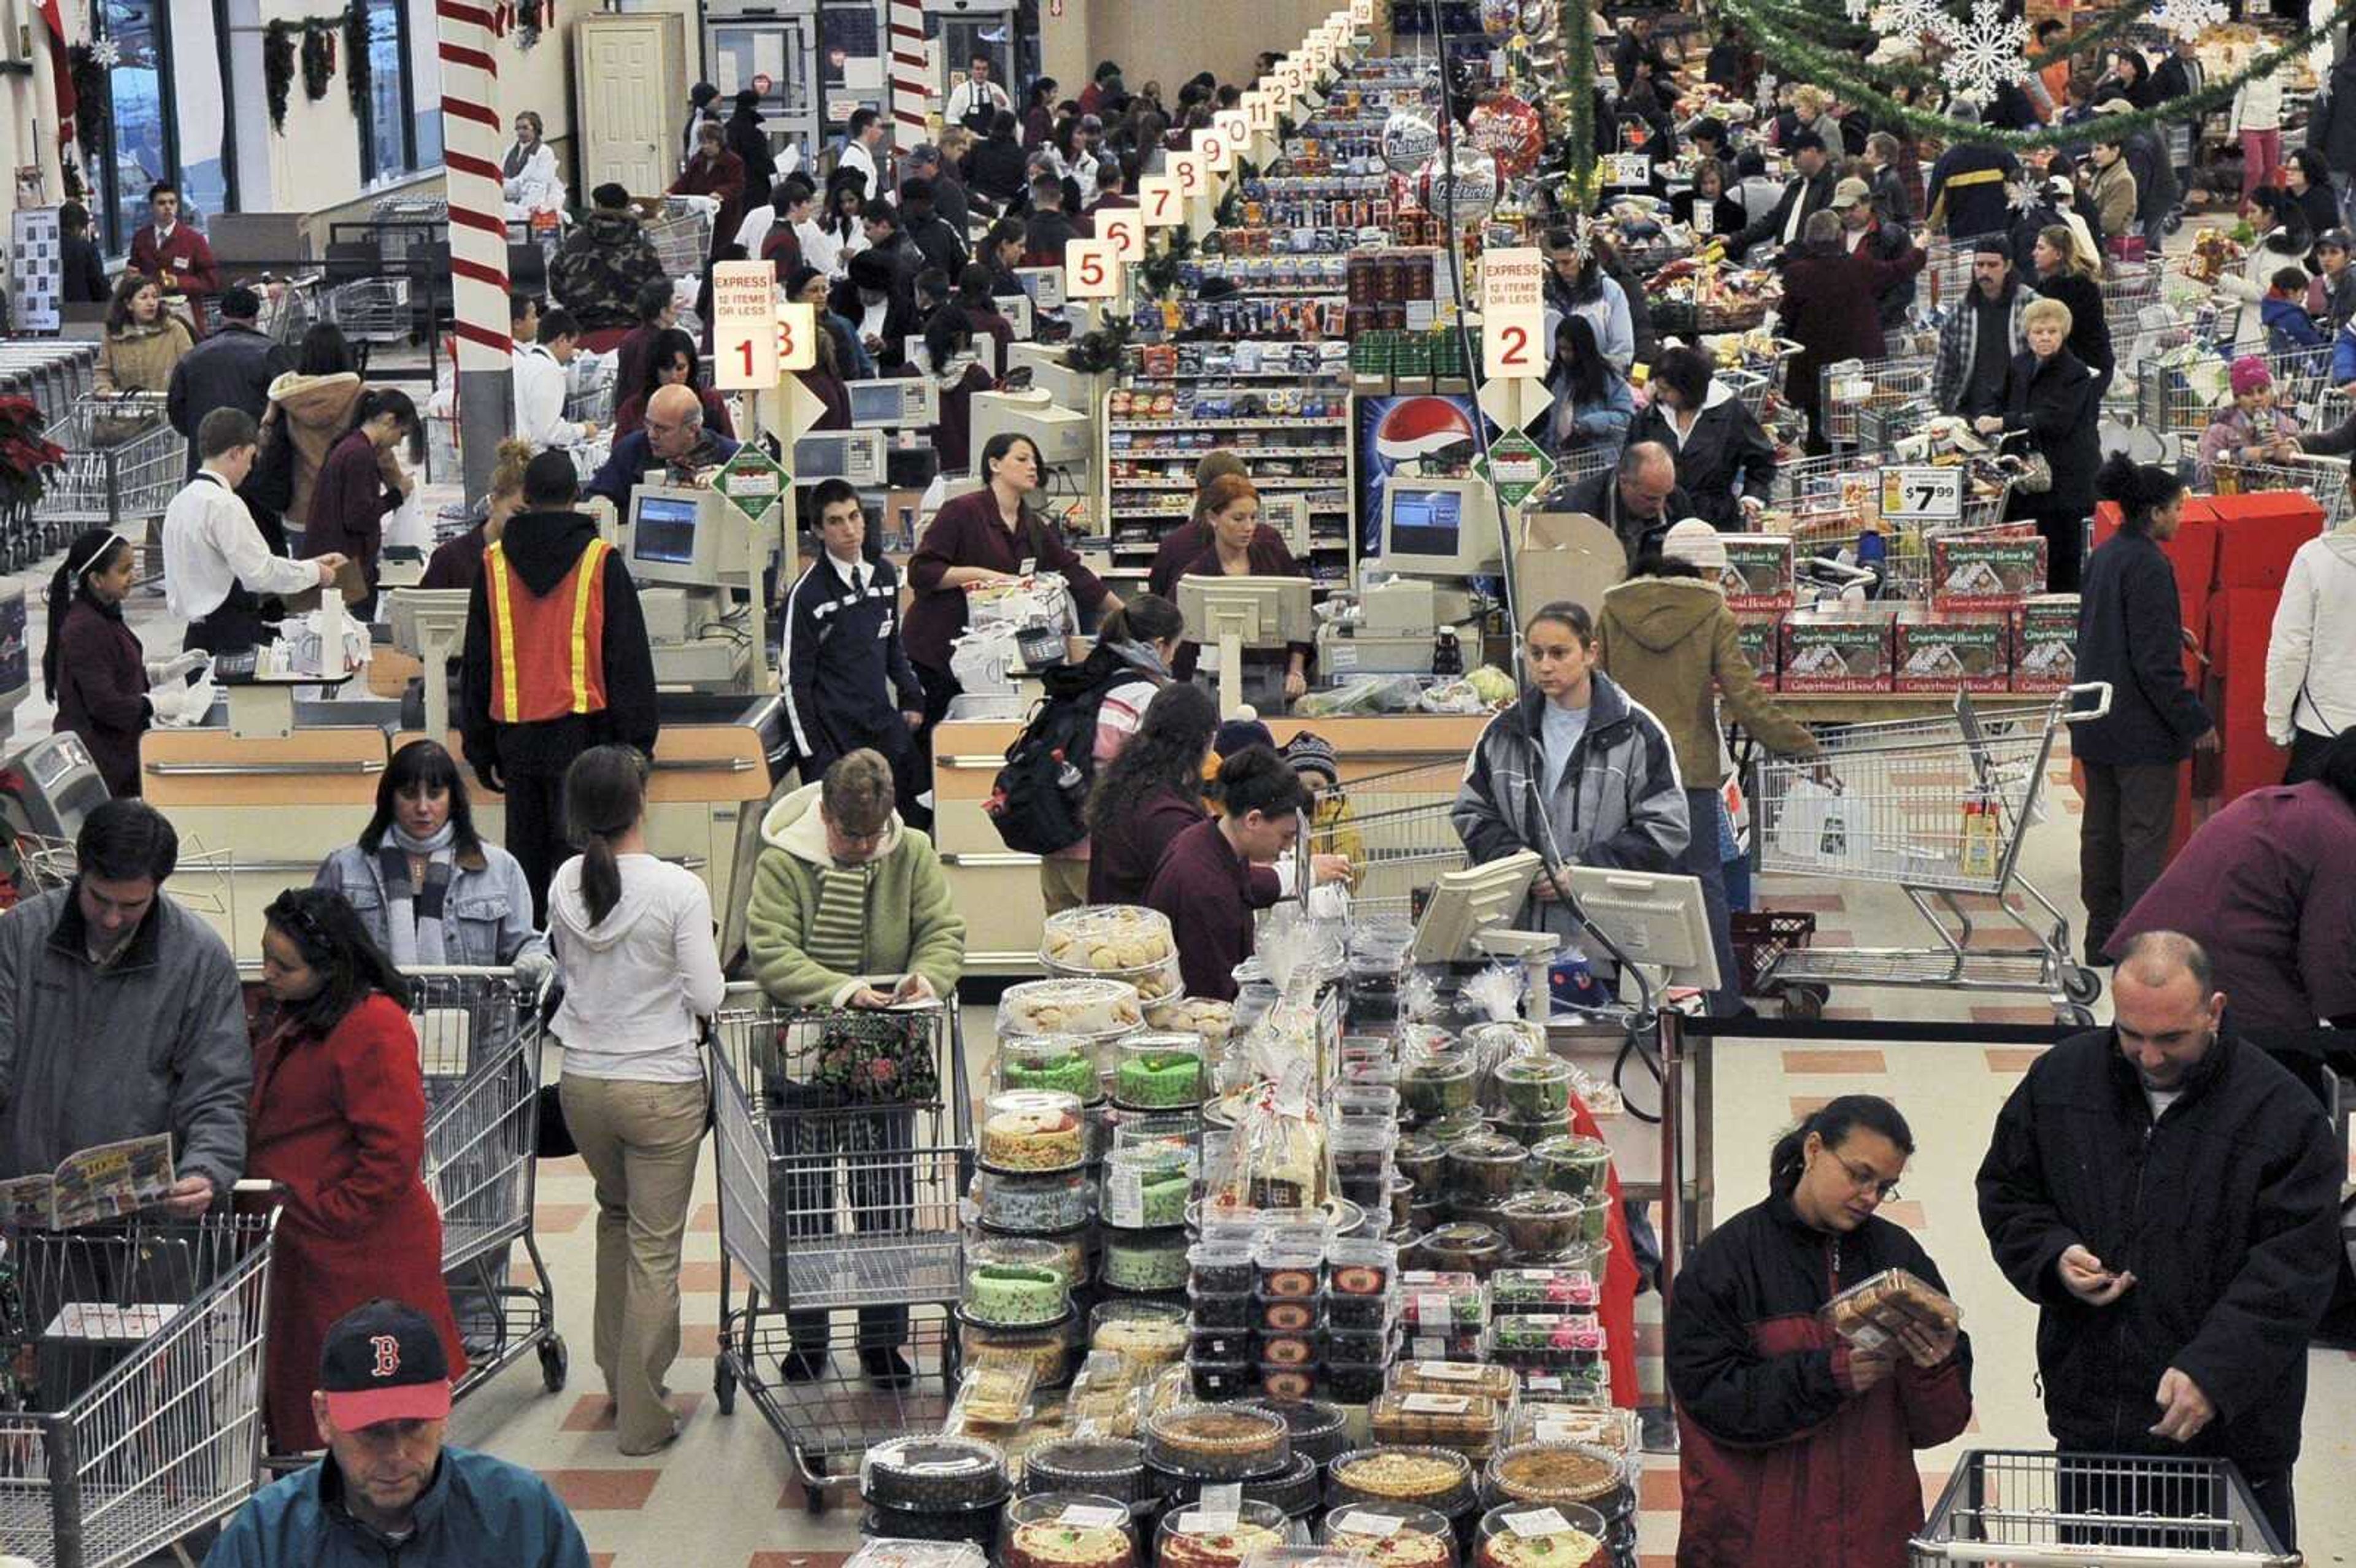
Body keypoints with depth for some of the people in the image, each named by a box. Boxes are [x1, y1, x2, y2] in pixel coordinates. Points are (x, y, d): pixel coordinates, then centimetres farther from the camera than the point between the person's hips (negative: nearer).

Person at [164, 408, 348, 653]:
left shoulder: (182, 501, 15)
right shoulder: (224, 505, -15)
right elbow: (259, 572, -18)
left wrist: (309, 565, 15)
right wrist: (314, 572, -4)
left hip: (196, 632, 10)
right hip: (231, 638, -9)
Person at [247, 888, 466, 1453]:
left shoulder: (373, 1029, -19)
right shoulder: (291, 1012, 12)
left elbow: (394, 1153, -22)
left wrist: (319, 1212, -17)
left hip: (359, 1258, -10)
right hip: (300, 1247, 10)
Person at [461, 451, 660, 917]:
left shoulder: (494, 564, 5)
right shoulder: (601, 562, -3)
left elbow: (476, 661, 10)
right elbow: (628, 657, -3)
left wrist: (480, 747, 16)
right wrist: (637, 740, 3)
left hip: (516, 734, 3)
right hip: (583, 731, -3)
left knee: (527, 853, 10)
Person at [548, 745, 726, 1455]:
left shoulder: (565, 885, -4)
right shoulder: (678, 890, -17)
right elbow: (708, 997, -13)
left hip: (582, 1082, 5)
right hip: (661, 1087, -5)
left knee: (615, 1215, 27)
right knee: (655, 1248, 4)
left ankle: (618, 1376, 34)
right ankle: (641, 1416, 8)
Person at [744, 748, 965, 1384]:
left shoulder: (913, 853, 0)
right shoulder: (781, 864, -9)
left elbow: (944, 932, -2)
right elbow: (770, 956, -17)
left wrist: (925, 977, -24)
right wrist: (841, 990, -30)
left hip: (888, 1060, 2)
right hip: (803, 1061, -2)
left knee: (886, 1202, 7)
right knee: (804, 1206, 8)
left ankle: (883, 1339, 19)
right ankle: (807, 1339, 21)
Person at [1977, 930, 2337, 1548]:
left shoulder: (2282, 1113, -11)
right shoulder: (2061, 1077, 2)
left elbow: (2296, 1269, -14)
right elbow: (2005, 1192, 14)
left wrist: (2213, 1372, -24)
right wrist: (2055, 1257, -7)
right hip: (2089, 1416, 4)